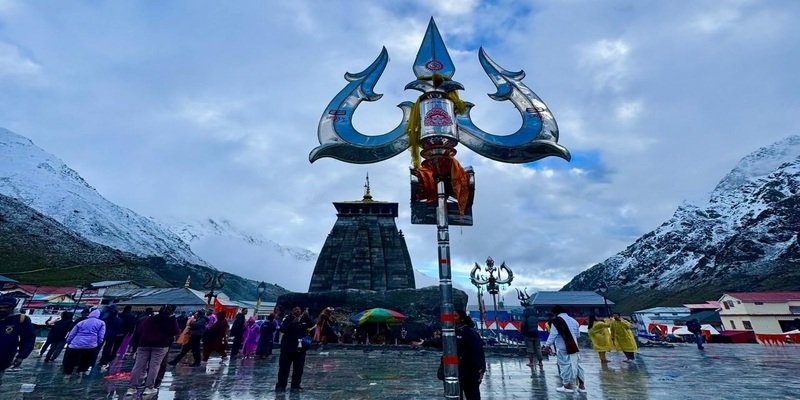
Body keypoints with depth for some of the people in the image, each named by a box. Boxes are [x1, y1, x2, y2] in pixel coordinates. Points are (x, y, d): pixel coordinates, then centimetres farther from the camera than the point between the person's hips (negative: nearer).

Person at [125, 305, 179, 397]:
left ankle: (132, 388, 3)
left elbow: (141, 330, 18)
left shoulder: (150, 319, 17)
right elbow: (176, 332, 3)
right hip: (161, 345, -4)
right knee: (154, 366, -1)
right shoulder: (172, 320, 3)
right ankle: (149, 388, -3)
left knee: (139, 365, 5)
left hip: (145, 344, 4)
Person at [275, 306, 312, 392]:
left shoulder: (304, 319, 6)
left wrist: (307, 316, -21)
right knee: (284, 367, 0)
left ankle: (296, 385, 19)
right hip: (288, 347, -4)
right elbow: (282, 329, -19)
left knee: (299, 368, 9)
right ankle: (281, 385, 10)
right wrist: (293, 322, -29)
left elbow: (311, 325, -7)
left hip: (300, 347, 4)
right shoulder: (288, 319, -5)